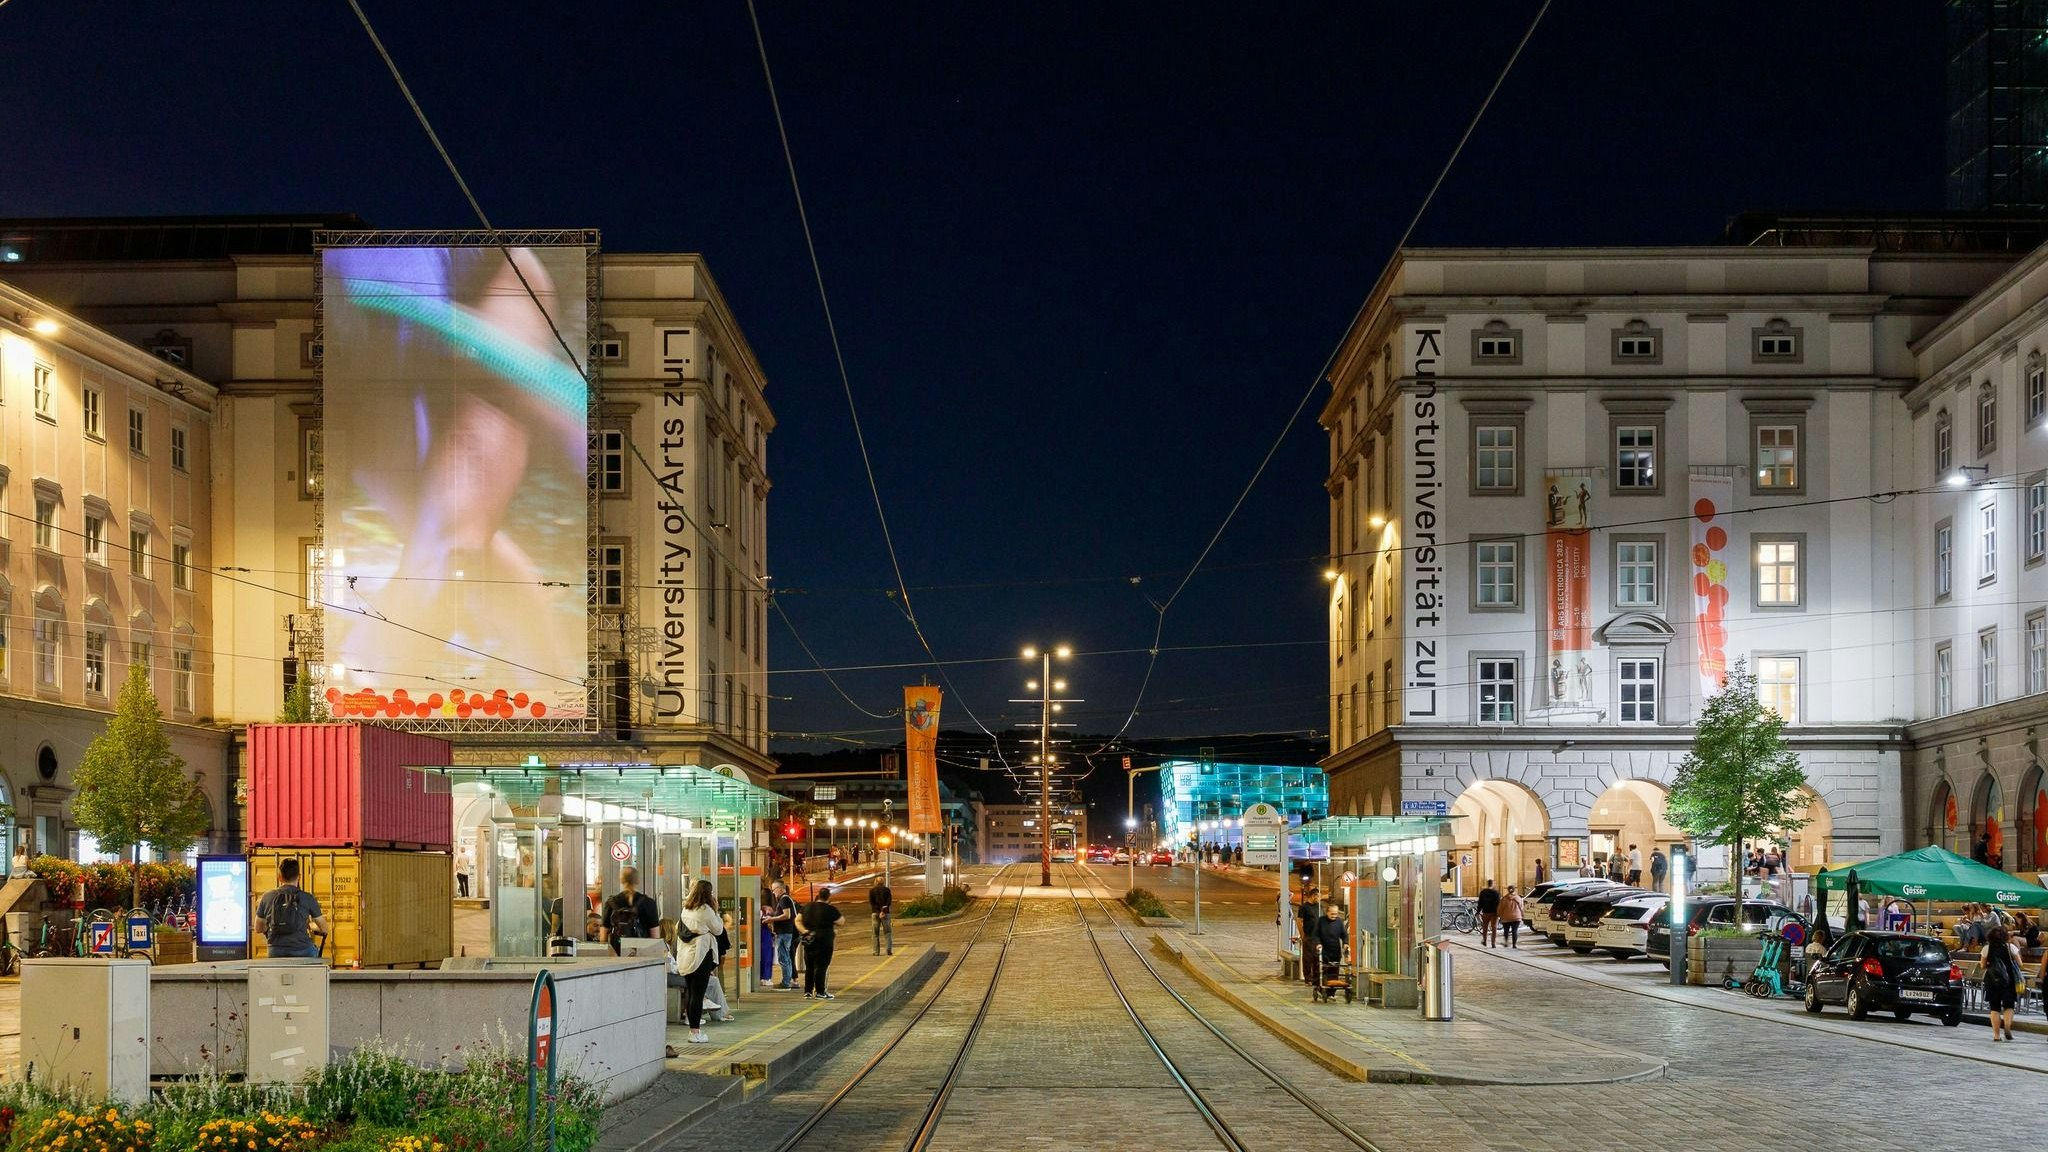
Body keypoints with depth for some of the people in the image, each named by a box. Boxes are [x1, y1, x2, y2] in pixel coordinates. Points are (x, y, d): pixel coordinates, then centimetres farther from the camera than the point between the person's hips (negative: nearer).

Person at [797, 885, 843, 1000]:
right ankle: (820, 992, -1)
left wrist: (804, 931, -4)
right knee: (821, 967, -2)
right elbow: (840, 922, -2)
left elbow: (798, 920, 5)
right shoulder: (830, 910, -10)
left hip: (809, 942, 5)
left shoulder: (807, 907, 7)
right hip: (824, 942, -5)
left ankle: (808, 991, 14)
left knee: (809, 967, 12)